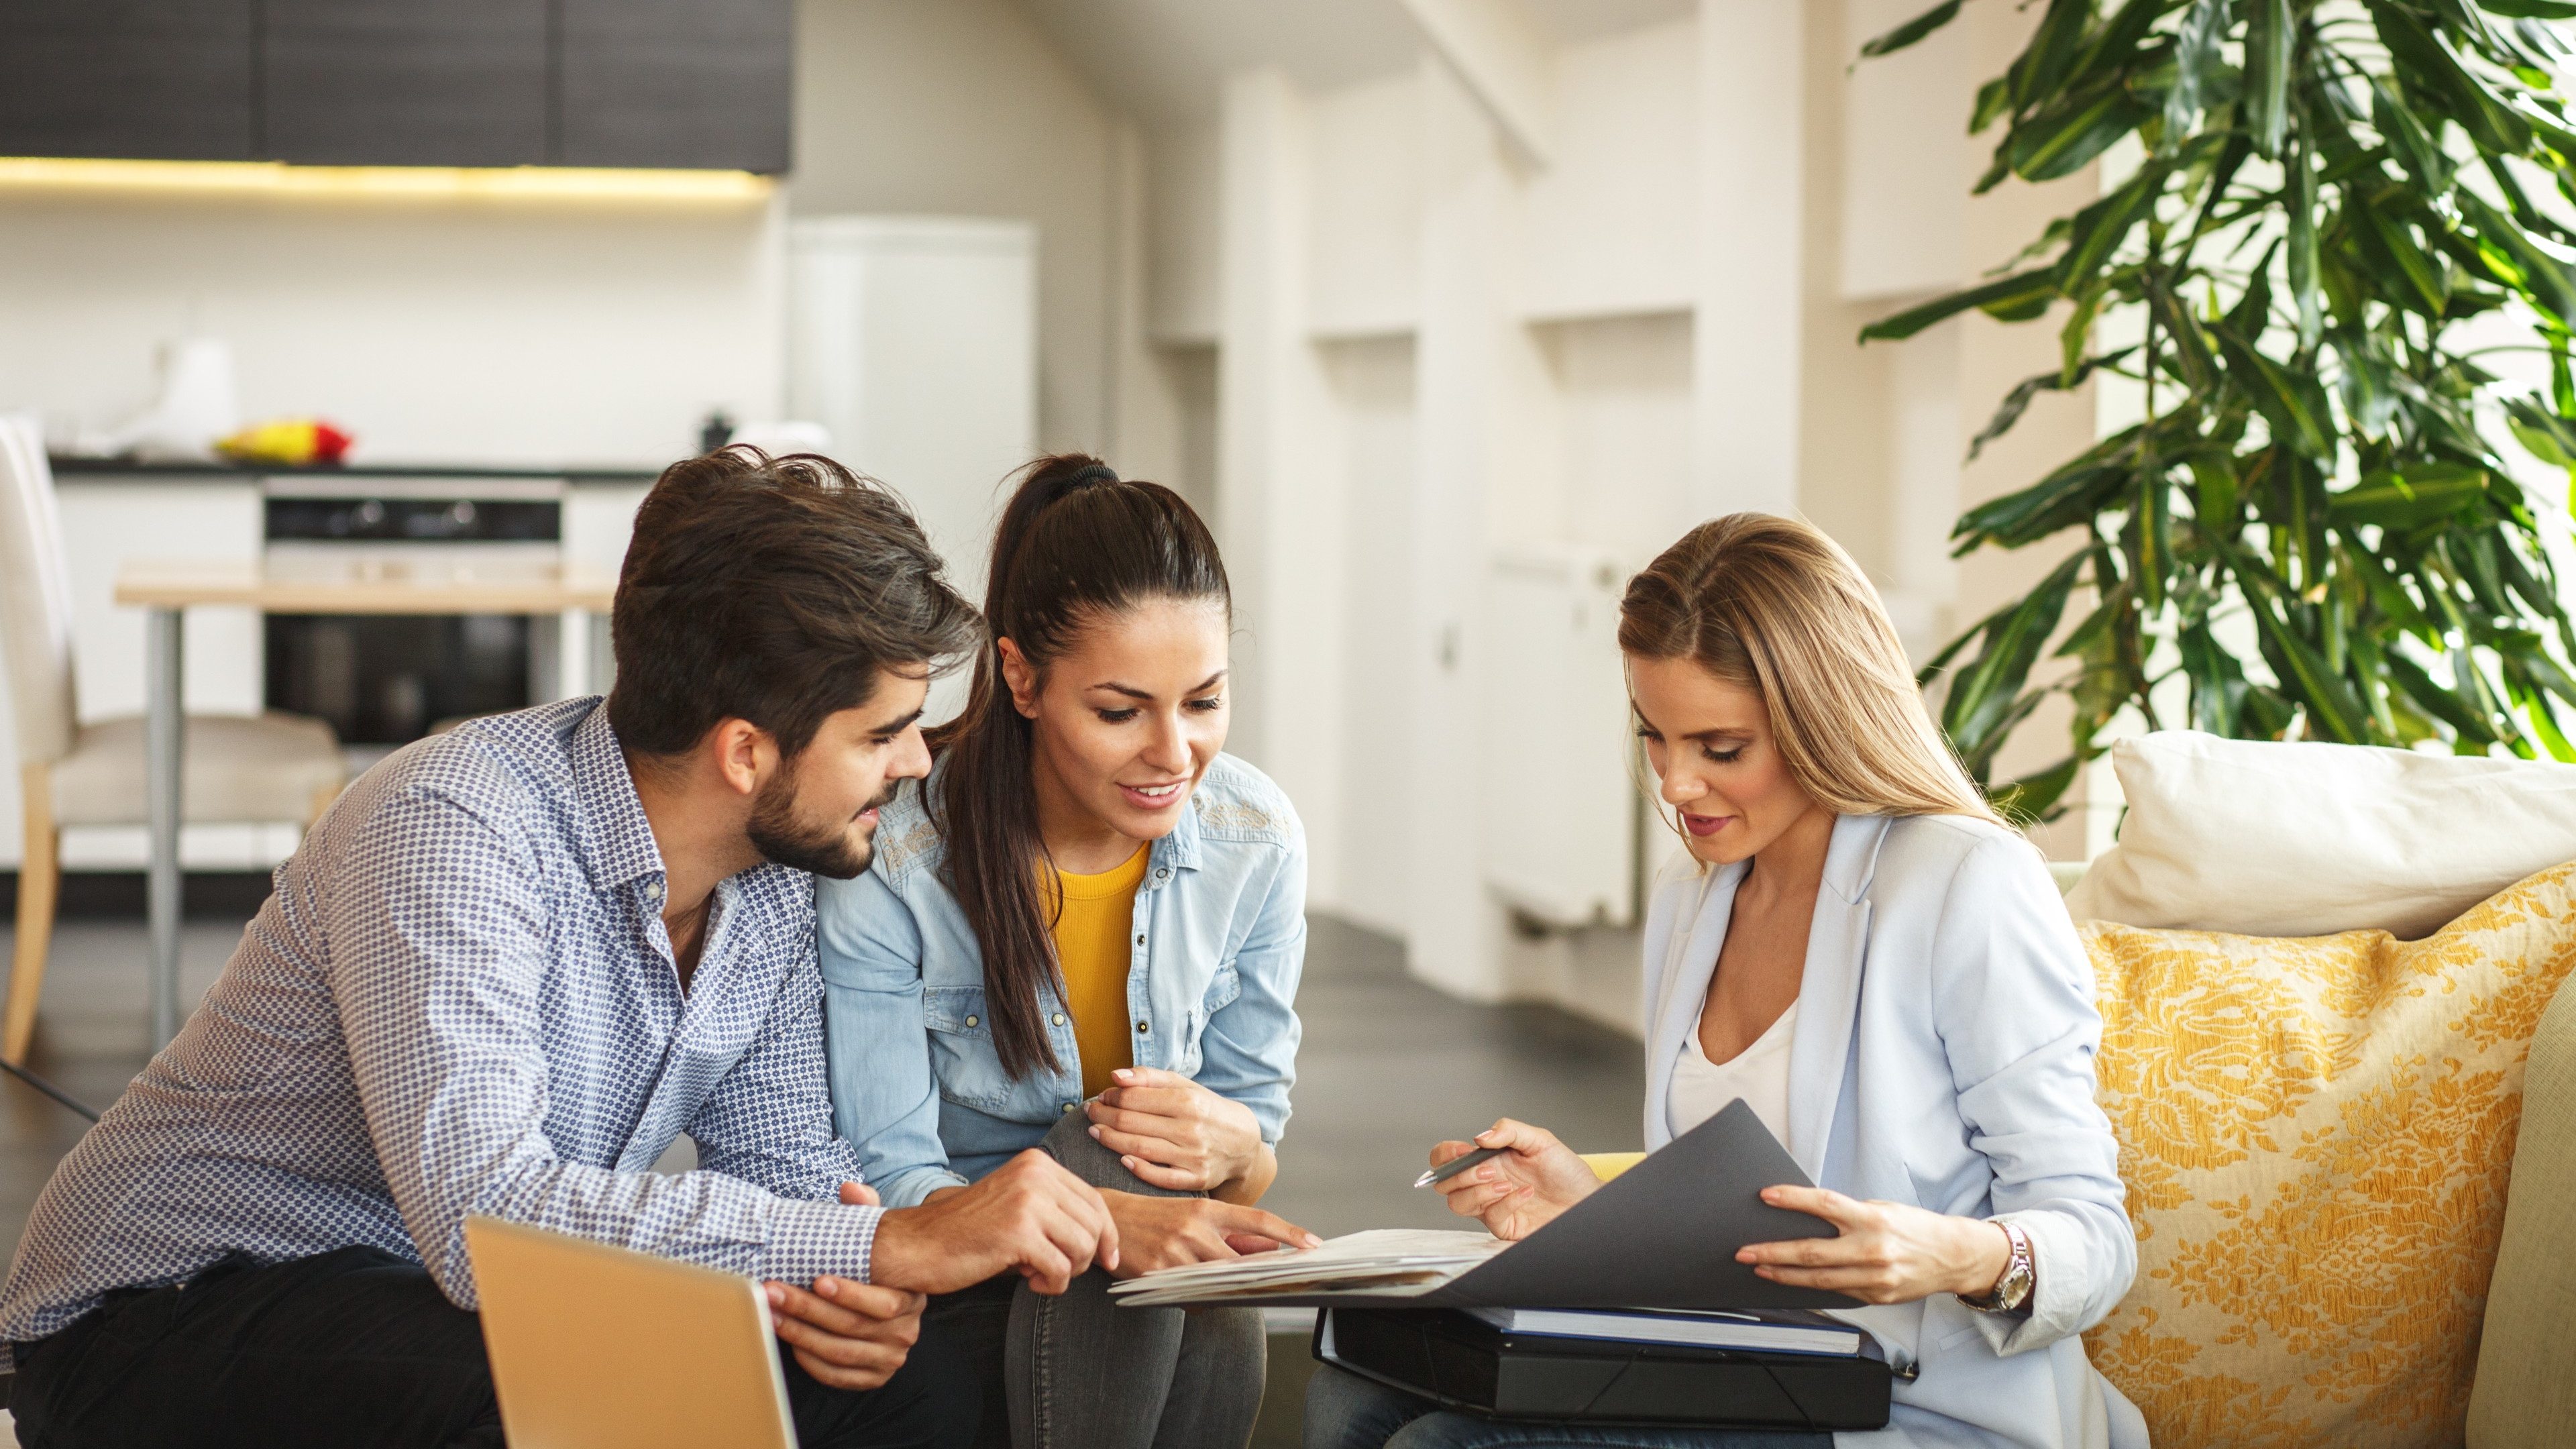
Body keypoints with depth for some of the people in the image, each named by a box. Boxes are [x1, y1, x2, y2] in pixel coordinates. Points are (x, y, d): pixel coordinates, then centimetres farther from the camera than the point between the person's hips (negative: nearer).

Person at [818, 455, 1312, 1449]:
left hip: (1170, 1323, 3)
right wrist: (1106, 1219, -37)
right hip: (939, 1302, -3)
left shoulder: (1257, 842, -5)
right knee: (1105, 1155, -32)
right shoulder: (891, 860, -18)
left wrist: (1233, 1151, -24)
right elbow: (890, 1182, -18)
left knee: (1221, 1335, -32)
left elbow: (1255, 1146, 4)